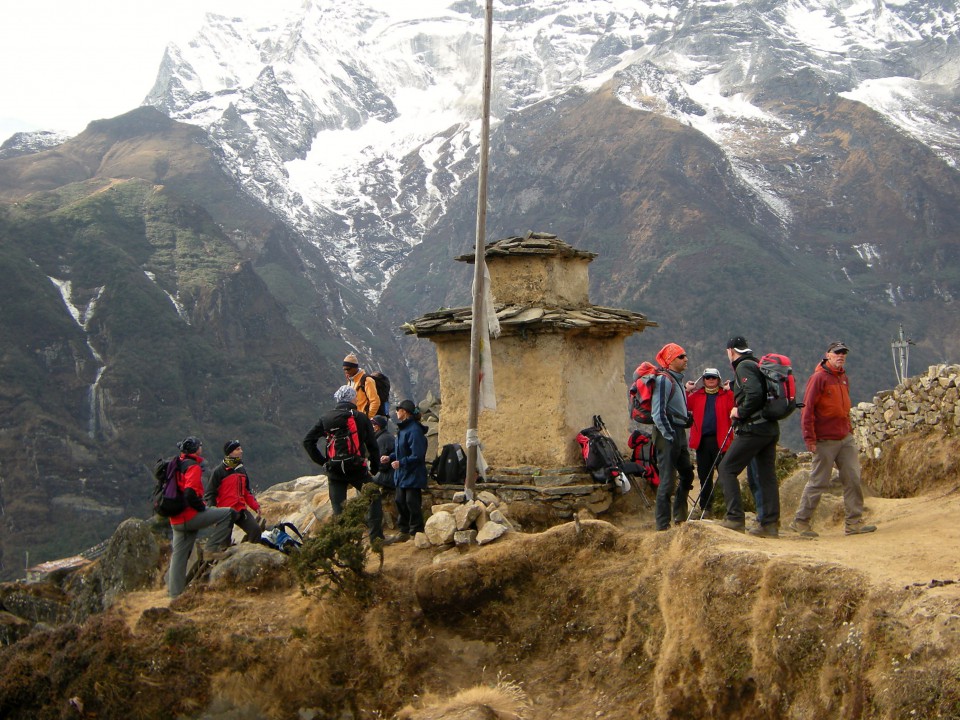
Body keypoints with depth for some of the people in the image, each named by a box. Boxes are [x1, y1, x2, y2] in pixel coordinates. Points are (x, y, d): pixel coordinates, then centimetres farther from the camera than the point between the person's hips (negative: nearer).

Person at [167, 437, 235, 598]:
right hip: (190, 516, -9)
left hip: (176, 520, 9)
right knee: (228, 513, -6)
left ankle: (175, 592, 15)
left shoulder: (177, 465, 18)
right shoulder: (193, 466, -11)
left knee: (179, 555, 13)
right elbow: (190, 493, -25)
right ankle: (213, 547, -5)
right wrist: (202, 507, -10)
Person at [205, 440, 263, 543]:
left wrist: (256, 506, 11)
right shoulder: (219, 471, -6)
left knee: (256, 530, -14)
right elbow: (209, 494, -6)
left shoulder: (242, 469, 14)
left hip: (241, 509, 5)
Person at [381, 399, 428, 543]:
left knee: (412, 504, -1)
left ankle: (416, 533, 10)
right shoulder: (403, 429, 10)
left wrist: (401, 463, -22)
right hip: (402, 475, 10)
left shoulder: (414, 431, -22)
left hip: (413, 476, -10)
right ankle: (404, 532, 26)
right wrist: (390, 457, 7)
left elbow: (417, 456, -25)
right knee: (401, 503, 15)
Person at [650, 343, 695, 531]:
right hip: (668, 433, -10)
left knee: (687, 475, 17)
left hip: (679, 433, 10)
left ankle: (680, 517, 28)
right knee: (668, 480, -8)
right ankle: (663, 525, -4)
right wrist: (669, 436, -21)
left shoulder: (677, 380, 17)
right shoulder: (663, 380, -13)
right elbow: (658, 412, -20)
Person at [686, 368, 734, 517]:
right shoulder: (697, 395, 13)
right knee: (704, 474, 9)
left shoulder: (726, 395, 7)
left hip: (720, 440, -3)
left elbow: (734, 408, -9)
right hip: (702, 440, 3)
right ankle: (705, 506, 17)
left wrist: (730, 391, -16)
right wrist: (686, 391, -8)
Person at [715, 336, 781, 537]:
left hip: (753, 428, -9)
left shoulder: (744, 366, -9)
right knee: (767, 475, 9)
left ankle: (735, 518, -9)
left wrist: (740, 412, -11)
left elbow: (755, 394, -23)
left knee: (726, 469, -3)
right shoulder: (756, 365, 19)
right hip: (770, 428, 9)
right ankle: (770, 523, 8)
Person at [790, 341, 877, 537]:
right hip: (825, 440, -7)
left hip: (845, 438, 7)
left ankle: (854, 522, 8)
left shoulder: (843, 377, 12)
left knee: (853, 478, 3)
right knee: (819, 482, -1)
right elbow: (807, 409, -14)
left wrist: (849, 429, 17)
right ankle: (801, 521, 10)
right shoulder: (818, 378, -11)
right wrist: (809, 438, -18)